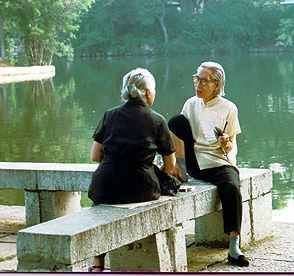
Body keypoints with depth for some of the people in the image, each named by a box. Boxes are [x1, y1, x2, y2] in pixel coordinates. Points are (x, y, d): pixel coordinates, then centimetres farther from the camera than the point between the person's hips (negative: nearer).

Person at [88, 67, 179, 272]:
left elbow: (95, 155, 7)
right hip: (141, 190, -2)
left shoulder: (110, 115, 7)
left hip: (106, 187, 2)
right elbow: (170, 167, 8)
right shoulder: (157, 121, 3)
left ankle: (98, 264, 23)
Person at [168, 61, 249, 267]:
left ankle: (234, 248, -30)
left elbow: (232, 145, 6)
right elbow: (178, 130, 13)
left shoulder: (228, 108, 6)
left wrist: (228, 146, -18)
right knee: (177, 120, -17)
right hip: (195, 164, 2)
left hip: (220, 163, -2)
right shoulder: (191, 105, 14)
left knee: (232, 188, -35)